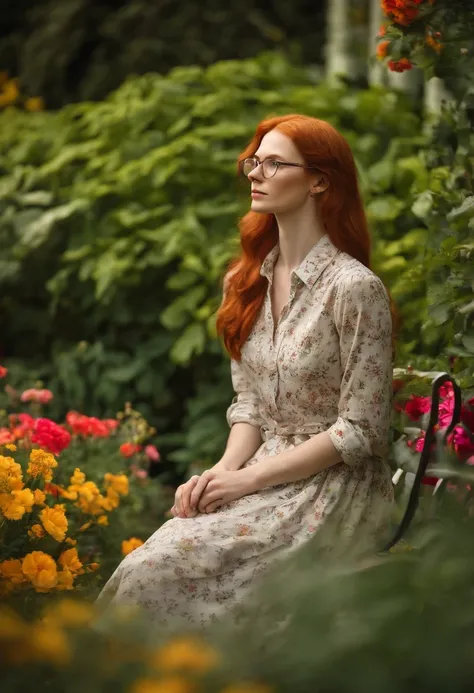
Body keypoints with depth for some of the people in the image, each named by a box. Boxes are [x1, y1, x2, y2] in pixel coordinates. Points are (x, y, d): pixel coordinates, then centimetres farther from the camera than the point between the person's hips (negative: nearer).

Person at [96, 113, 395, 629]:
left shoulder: (354, 288, -13)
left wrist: (249, 478, -14)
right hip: (262, 474, 6)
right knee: (143, 569, -20)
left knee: (156, 574, -25)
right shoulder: (247, 280, 11)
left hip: (334, 486, -6)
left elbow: (360, 431, -14)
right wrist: (224, 469, -6)